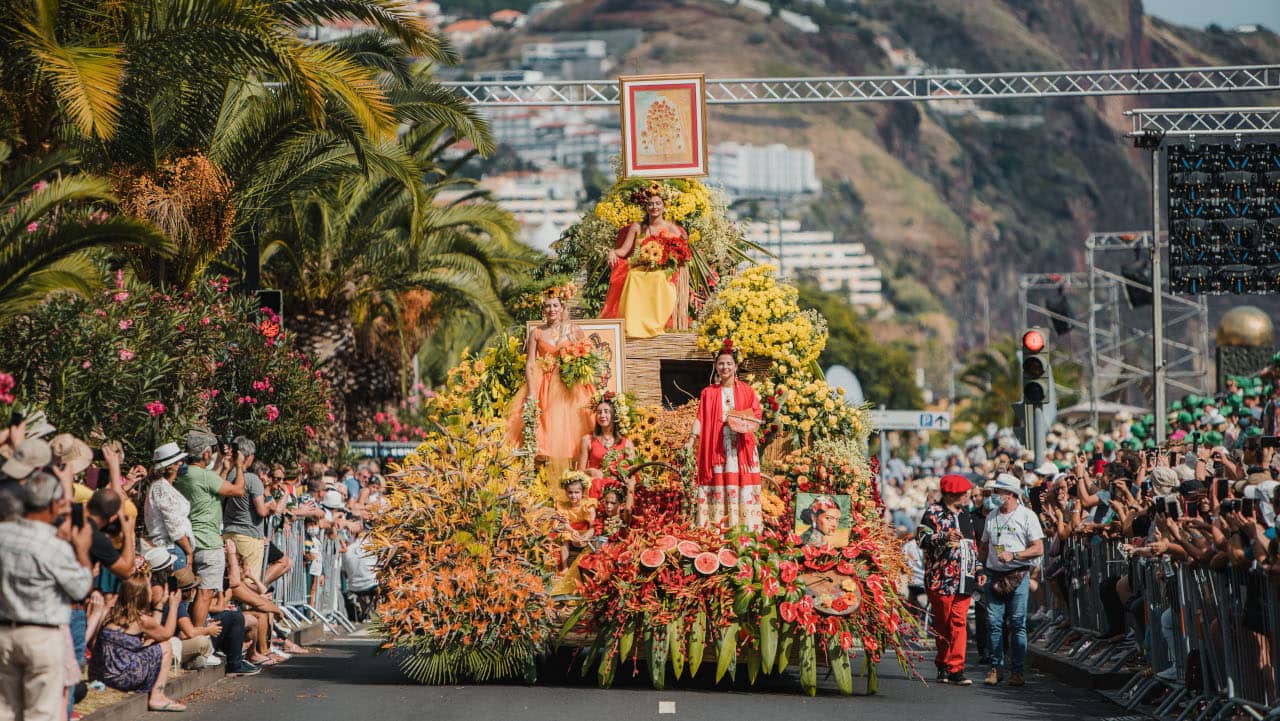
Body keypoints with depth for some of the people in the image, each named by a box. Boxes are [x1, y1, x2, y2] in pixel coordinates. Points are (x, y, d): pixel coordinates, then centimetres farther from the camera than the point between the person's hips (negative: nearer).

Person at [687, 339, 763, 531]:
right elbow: (700, 419, 3)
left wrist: (745, 422, -13)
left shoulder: (746, 391, 9)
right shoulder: (708, 393, 11)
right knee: (717, 485, -5)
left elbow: (756, 416, 8)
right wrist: (691, 440, -11)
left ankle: (745, 528, -5)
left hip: (740, 447, 0)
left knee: (741, 485, -5)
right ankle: (715, 527, -6)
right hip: (715, 447, 0)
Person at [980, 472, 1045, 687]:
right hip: (995, 575, 4)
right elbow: (985, 546, 23)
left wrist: (1013, 555, -15)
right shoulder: (992, 516, 16)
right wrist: (983, 568, 7)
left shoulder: (1027, 516, 0)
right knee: (994, 623, 0)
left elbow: (1038, 549, -4)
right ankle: (996, 668, 6)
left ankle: (1017, 671, -2)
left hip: (1018, 575, -4)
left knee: (1018, 625, -5)